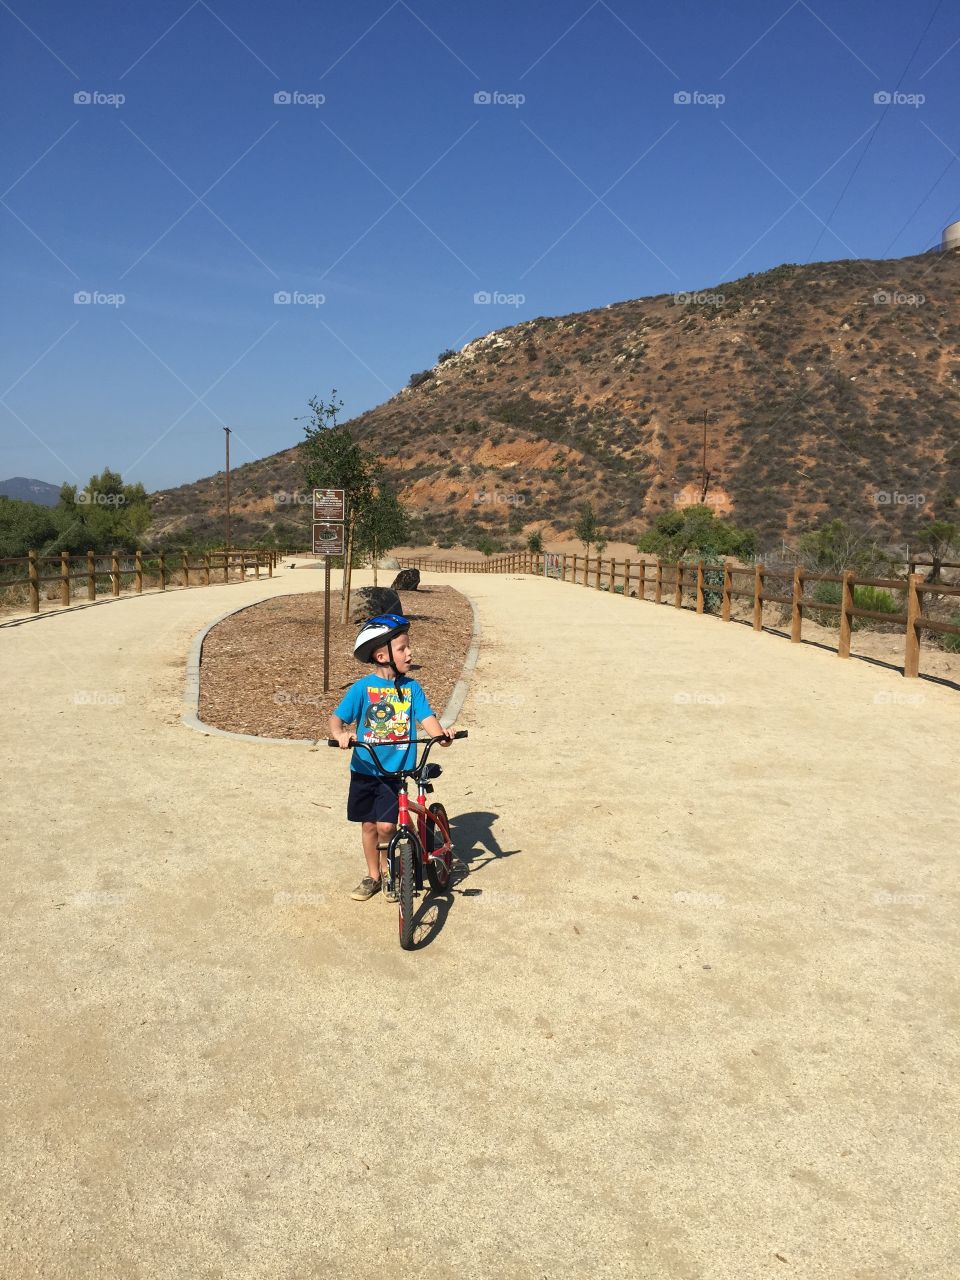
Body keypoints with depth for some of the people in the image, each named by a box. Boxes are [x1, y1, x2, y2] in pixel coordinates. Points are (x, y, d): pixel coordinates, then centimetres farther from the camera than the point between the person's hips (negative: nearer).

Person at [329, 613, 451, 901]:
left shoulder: (411, 688, -2)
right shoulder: (362, 687, -8)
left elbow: (426, 716, -9)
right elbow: (337, 717, -12)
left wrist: (440, 733, -30)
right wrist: (340, 734, -34)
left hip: (396, 770, 0)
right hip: (365, 768, 0)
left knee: (386, 825, -9)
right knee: (368, 824, 11)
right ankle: (373, 876, 31)